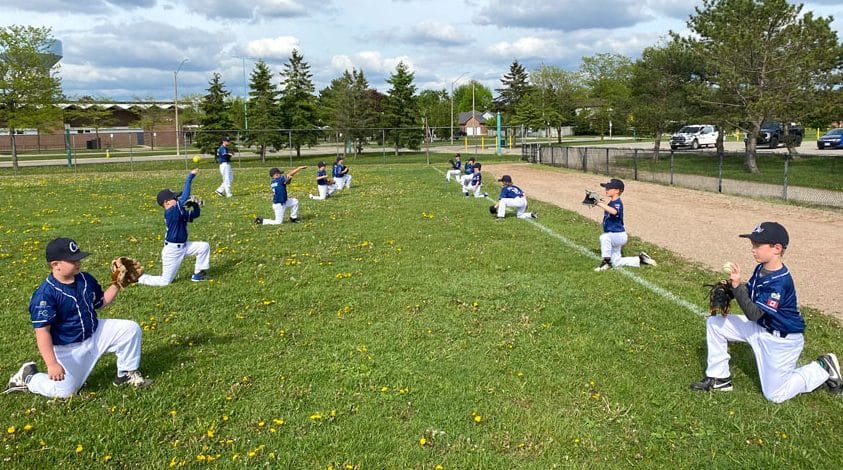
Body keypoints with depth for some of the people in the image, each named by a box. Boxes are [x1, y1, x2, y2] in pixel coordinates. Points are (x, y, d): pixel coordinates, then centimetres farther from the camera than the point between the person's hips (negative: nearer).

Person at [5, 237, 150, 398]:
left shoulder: (86, 279, -2)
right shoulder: (45, 294, -24)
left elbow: (101, 302, 14)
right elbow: (42, 331, -26)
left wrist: (116, 285, -2)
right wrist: (52, 364, -33)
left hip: (95, 333, 6)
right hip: (68, 349, -6)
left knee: (131, 328, -5)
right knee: (63, 391, -12)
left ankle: (126, 374, 10)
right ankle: (28, 378, 17)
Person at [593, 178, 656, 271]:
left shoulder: (618, 203, -22)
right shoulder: (610, 202, 5)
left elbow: (614, 211, -45)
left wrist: (601, 204, -48)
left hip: (619, 235, -10)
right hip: (613, 237, 10)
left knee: (604, 237, -39)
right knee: (616, 263, 15)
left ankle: (606, 262, -26)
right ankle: (640, 259, 28)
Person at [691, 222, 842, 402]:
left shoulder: (780, 282, -31)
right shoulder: (760, 269, -6)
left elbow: (753, 314, -32)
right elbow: (747, 294, 5)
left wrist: (737, 285, -40)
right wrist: (730, 286, -16)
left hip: (781, 340, -8)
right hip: (759, 327, 8)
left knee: (774, 395, 1)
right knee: (714, 323, -1)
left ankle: (823, 368, 18)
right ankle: (719, 378, 9)